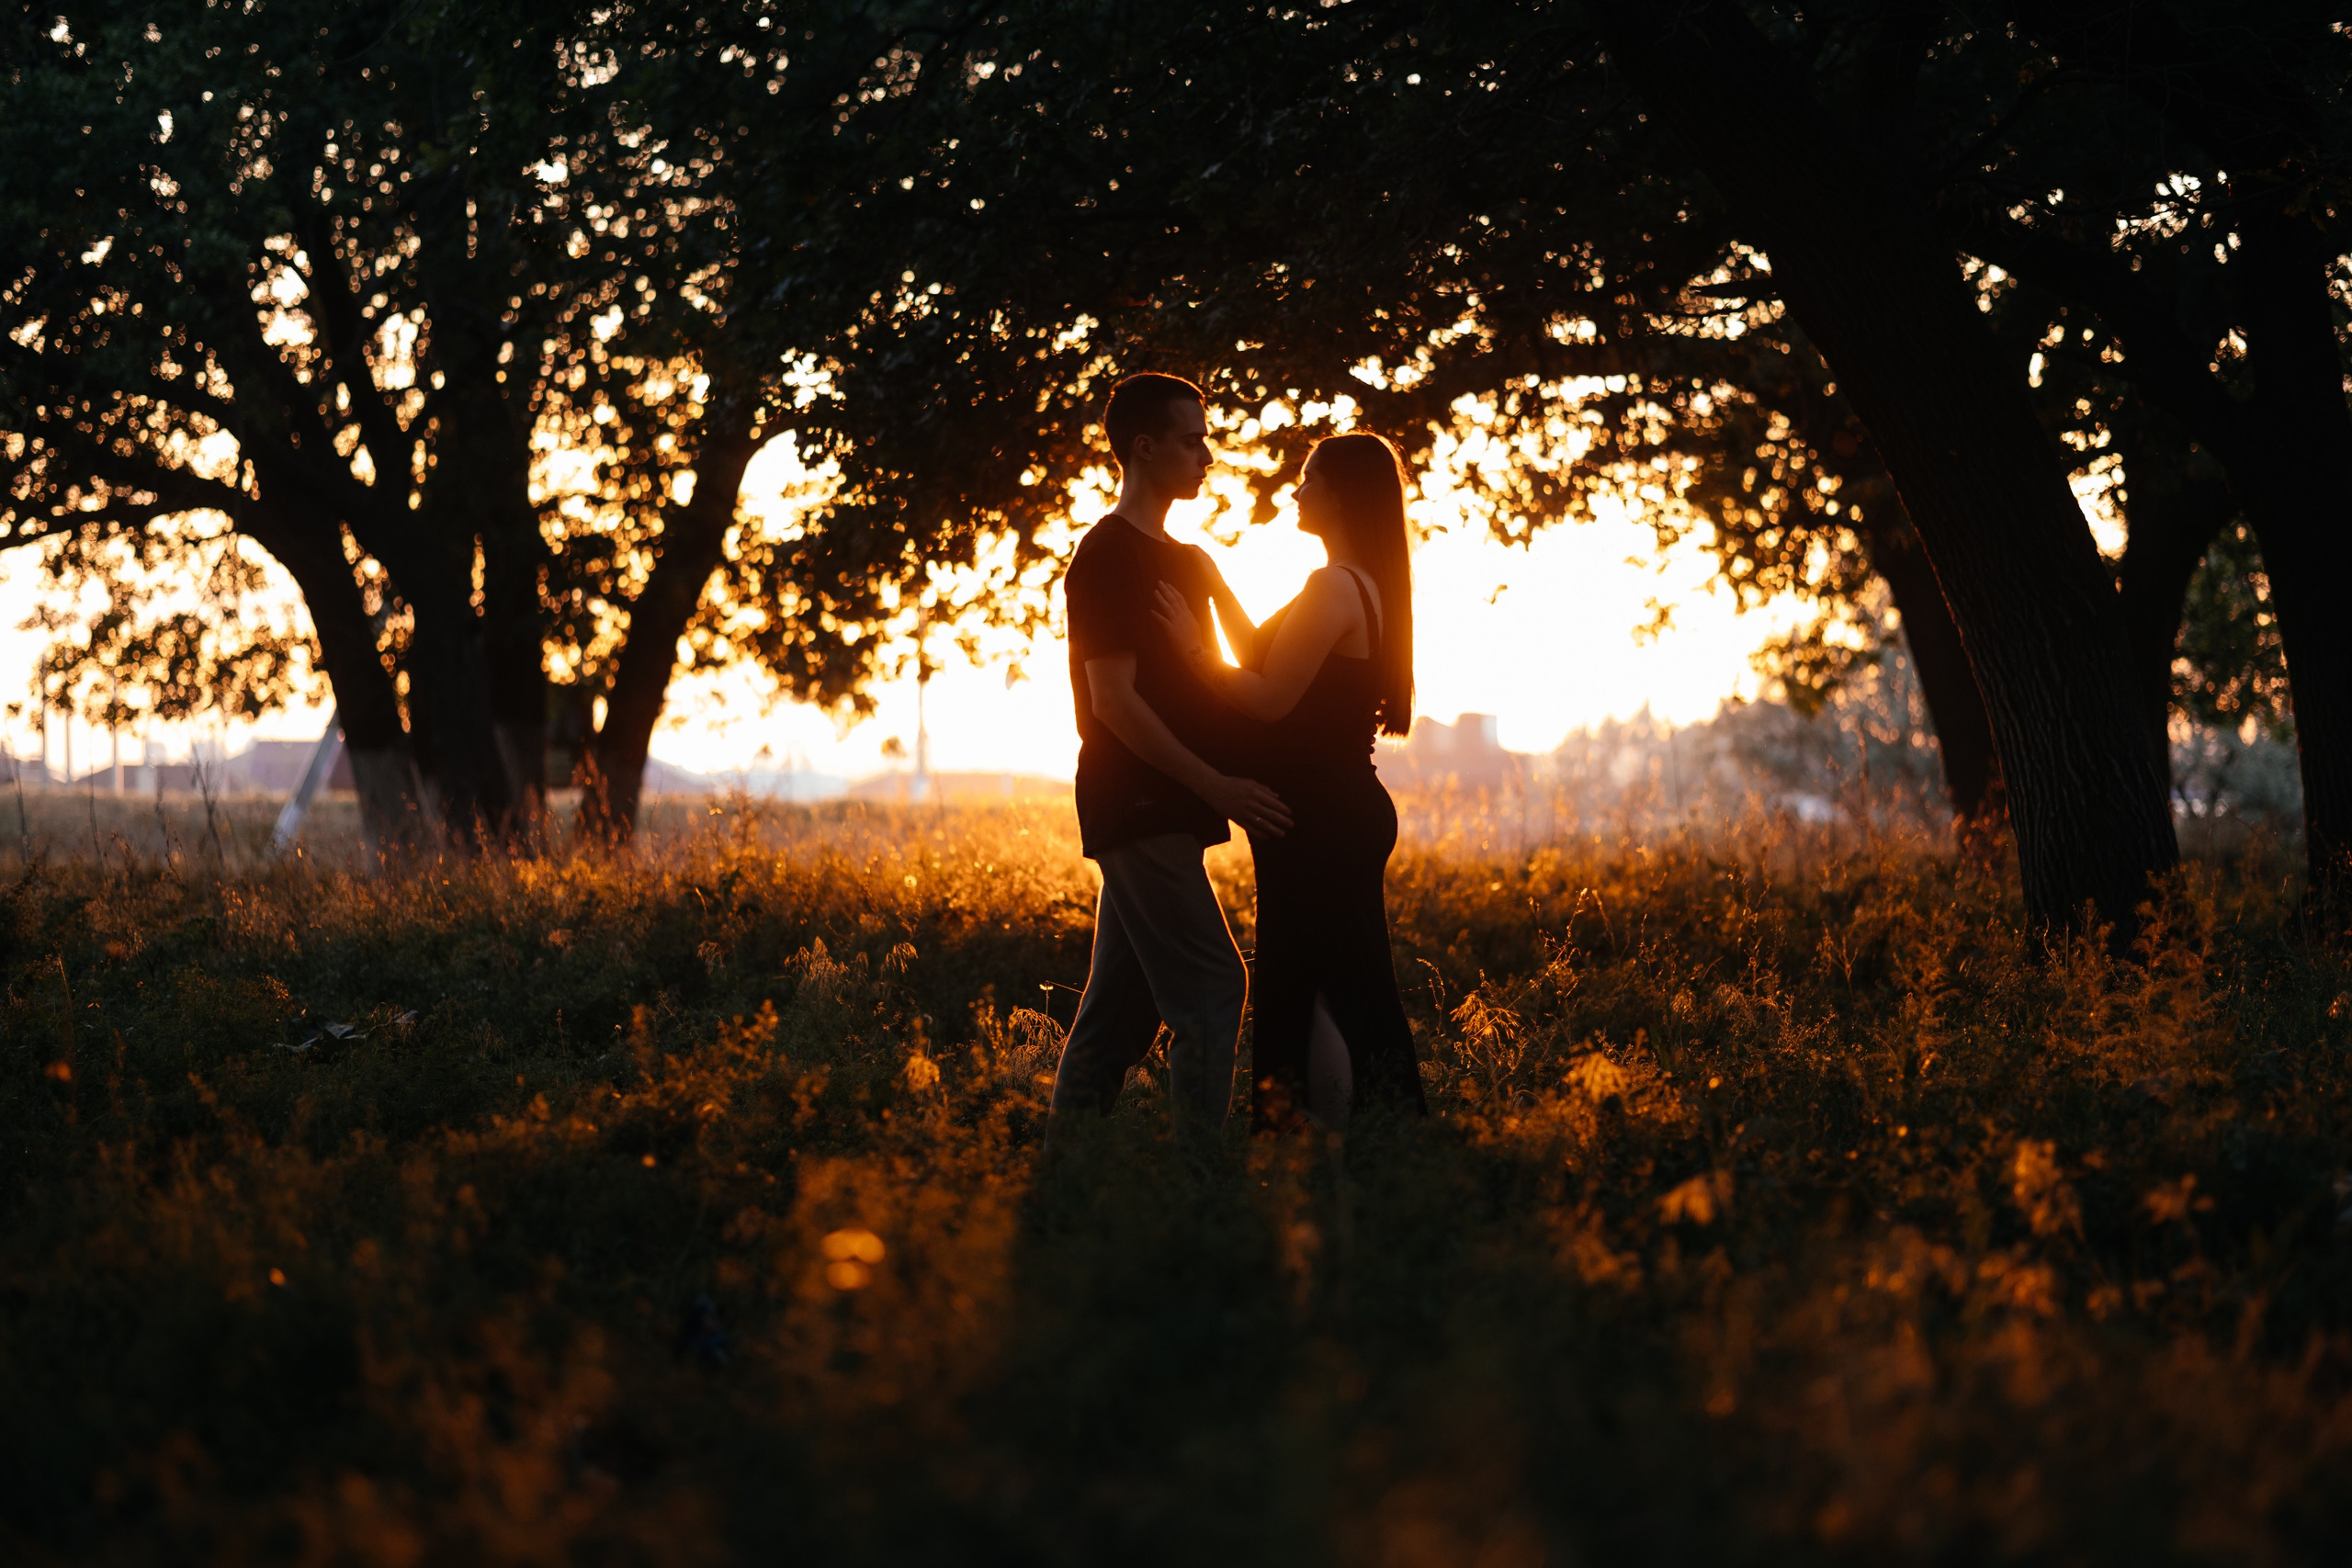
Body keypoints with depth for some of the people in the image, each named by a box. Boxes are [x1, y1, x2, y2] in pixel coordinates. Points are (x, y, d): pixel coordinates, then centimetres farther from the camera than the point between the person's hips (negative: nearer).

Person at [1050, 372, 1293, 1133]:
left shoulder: (1182, 560, 19)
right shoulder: (1109, 557, -11)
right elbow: (1115, 702, -17)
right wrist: (1216, 786, -20)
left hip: (1160, 814, 9)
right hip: (1140, 809, -9)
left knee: (1122, 1004, 9)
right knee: (1211, 990, -12)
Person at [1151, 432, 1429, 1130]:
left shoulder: (1333, 588, -17)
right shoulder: (1367, 588, 15)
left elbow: (1269, 699, -21)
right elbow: (1267, 658, 22)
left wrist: (1190, 646, -11)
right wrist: (1214, 583, 21)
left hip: (1321, 823, -10)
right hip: (1344, 813, 10)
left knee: (1317, 993, -7)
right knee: (1345, 990, 13)